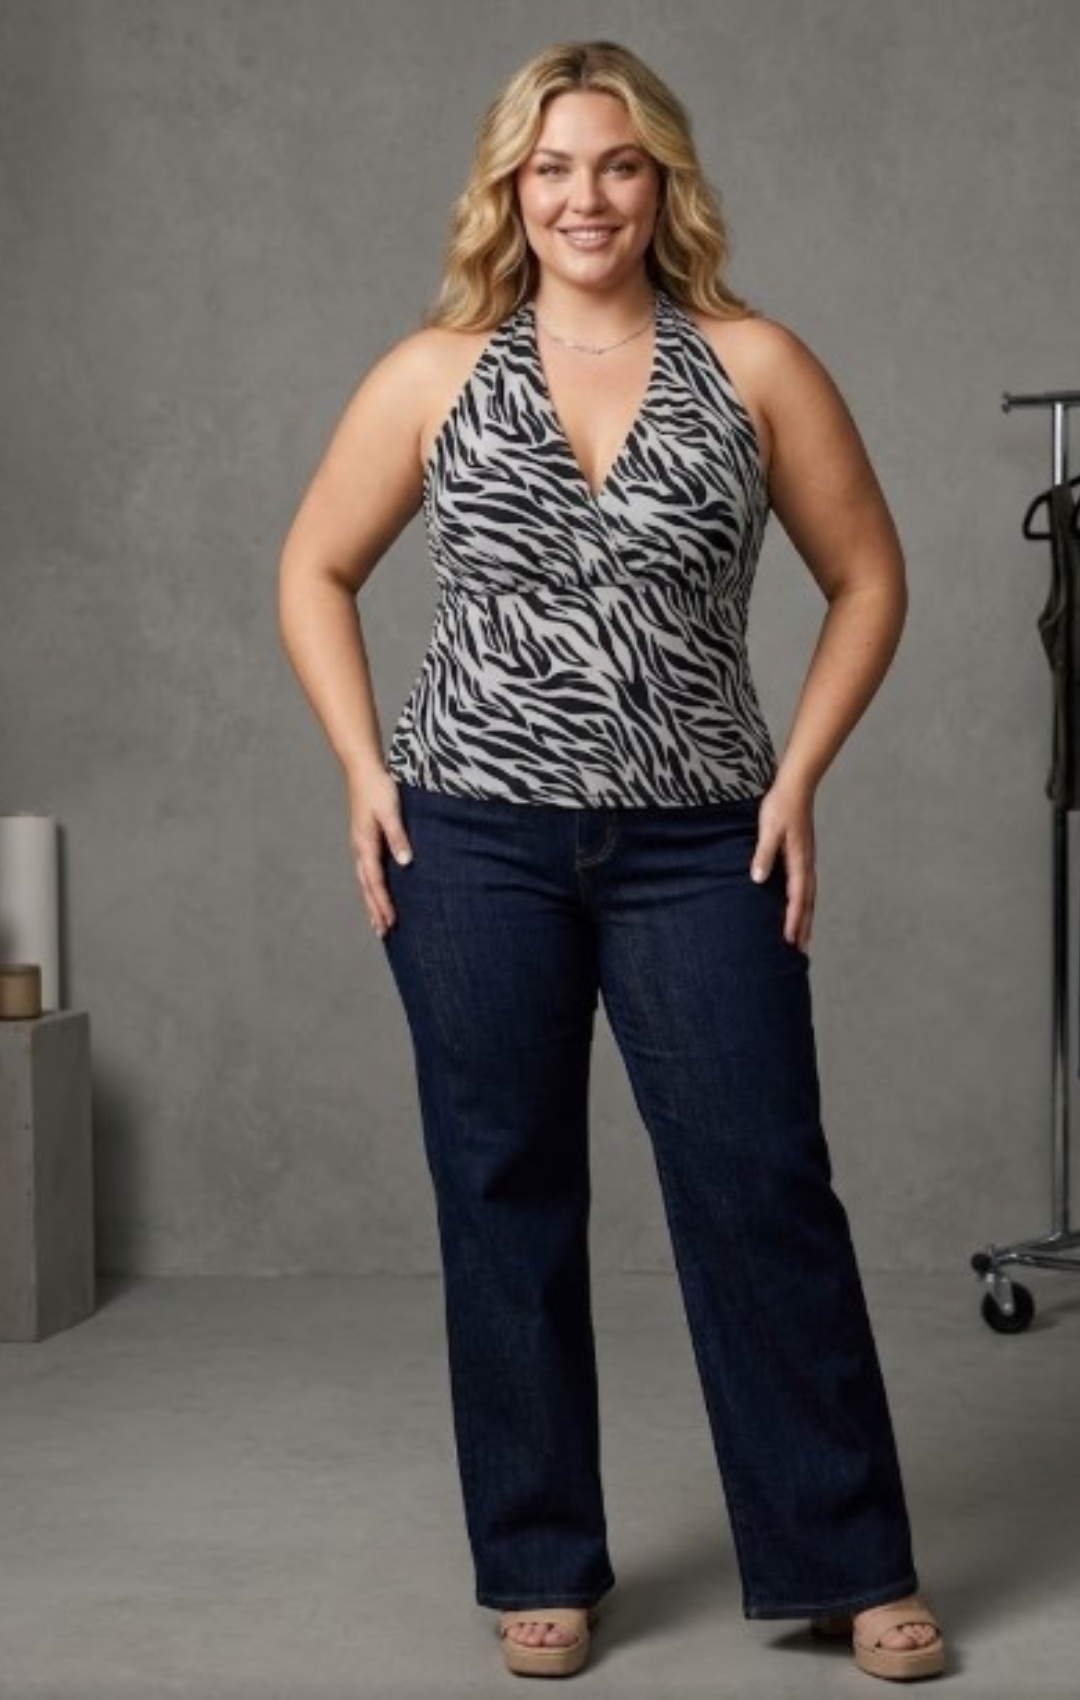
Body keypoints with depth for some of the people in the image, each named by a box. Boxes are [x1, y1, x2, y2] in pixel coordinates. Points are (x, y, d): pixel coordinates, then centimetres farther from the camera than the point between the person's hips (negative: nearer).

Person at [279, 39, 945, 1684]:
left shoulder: (754, 364, 1)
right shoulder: (435, 374, 3)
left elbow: (868, 576, 7)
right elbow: (315, 572, 12)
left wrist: (797, 776, -2)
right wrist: (366, 768, 1)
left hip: (697, 848, -1)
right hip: (476, 840, 1)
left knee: (763, 1188, 0)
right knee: (505, 1197, 7)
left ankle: (853, 1565, 14)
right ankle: (542, 1568, 21)